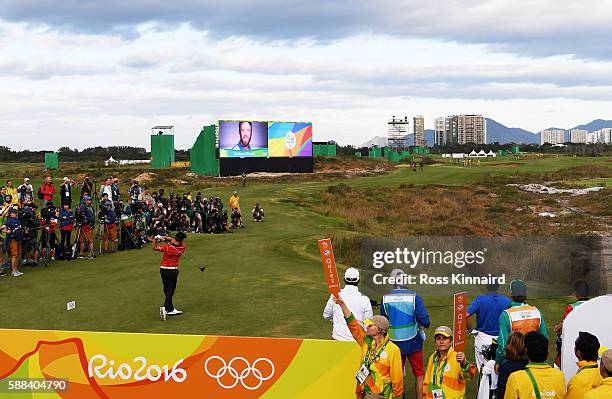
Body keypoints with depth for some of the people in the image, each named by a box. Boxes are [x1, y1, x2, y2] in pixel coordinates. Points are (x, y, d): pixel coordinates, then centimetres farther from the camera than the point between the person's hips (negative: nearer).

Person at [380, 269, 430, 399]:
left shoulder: (385, 299, -5)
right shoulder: (414, 297, -12)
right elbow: (424, 320, -14)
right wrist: (424, 324, 8)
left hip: (394, 343, 2)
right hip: (413, 343, -2)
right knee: (419, 374, 12)